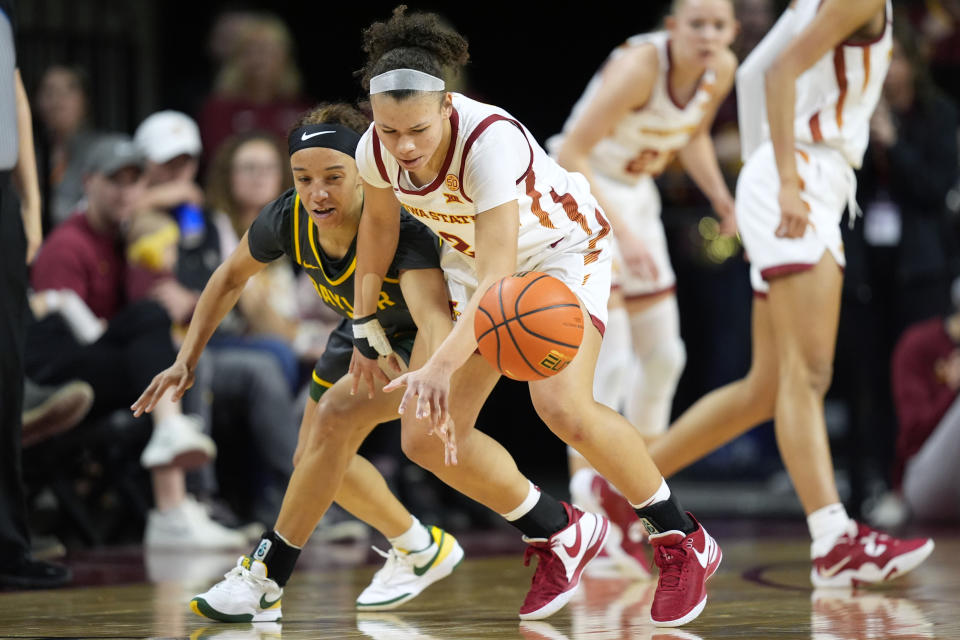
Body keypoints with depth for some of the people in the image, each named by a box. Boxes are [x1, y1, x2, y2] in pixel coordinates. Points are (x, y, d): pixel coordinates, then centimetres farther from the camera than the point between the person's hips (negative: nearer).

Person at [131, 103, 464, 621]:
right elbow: (232, 276, -2)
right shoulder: (287, 219, -24)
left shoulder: (402, 231, -40)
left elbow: (433, 318, -57)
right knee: (316, 461, 12)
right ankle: (420, 550, 37)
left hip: (415, 343, -7)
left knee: (335, 414, -28)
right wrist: (187, 360, -4)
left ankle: (265, 578, -18)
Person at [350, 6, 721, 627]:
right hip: (470, 260, 7)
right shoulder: (377, 150, -21)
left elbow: (497, 280, -47)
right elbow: (379, 223, 4)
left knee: (563, 405, -30)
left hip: (563, 245, -6)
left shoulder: (490, 140, -40)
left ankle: (684, 543, -10)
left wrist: (442, 366, -60)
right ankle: (562, 535, 16)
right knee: (428, 436, -5)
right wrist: (365, 322, 8)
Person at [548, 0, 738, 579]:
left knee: (662, 355, 11)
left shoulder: (722, 71, -8)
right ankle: (587, 499, -17)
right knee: (610, 355, -19)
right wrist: (621, 232, -34)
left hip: (635, 194, 8)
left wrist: (723, 200, -1)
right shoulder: (640, 65, -29)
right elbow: (570, 153, -29)